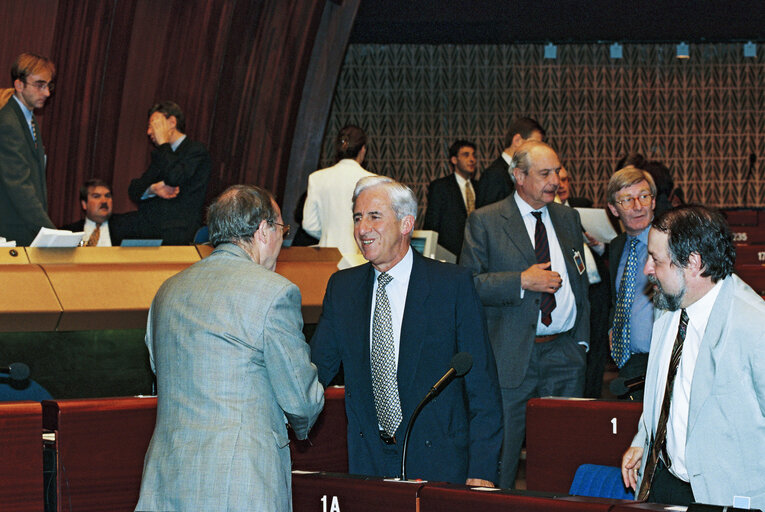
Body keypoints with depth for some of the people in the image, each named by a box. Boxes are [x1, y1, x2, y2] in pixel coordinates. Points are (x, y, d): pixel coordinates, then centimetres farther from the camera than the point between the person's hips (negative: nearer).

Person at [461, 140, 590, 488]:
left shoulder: (568, 218, 14)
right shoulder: (485, 222, -2)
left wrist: (581, 341, 12)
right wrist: (522, 281, -16)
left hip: (565, 356, 4)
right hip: (512, 357, -4)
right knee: (501, 458, -3)